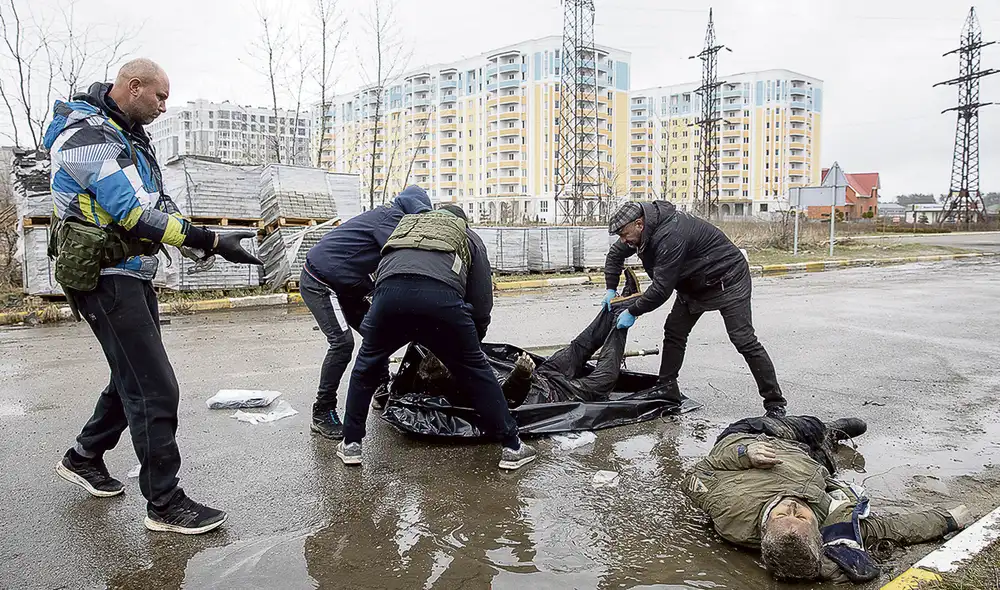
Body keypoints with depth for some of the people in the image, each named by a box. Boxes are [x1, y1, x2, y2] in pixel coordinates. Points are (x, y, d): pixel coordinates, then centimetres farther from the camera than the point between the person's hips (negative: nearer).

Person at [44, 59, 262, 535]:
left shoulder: (129, 135, 16)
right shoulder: (88, 136, -15)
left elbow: (158, 205, 14)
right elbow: (135, 214, -25)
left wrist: (209, 246, 1)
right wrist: (211, 241, -26)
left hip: (134, 274, 10)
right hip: (106, 278, -10)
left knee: (134, 379, 20)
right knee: (154, 389, -10)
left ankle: (84, 458, 39)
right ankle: (164, 504, 0)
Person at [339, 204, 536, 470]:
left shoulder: (406, 224, 42)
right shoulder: (468, 236, 32)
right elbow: (482, 302, 22)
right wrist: (472, 342, 39)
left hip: (390, 291, 2)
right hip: (441, 296, -2)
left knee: (367, 367, 26)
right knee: (475, 371, 16)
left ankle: (351, 444, 32)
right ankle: (512, 447, 21)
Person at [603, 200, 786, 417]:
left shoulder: (670, 236, -36)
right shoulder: (645, 228, -6)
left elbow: (662, 288, -34)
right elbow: (615, 254, 11)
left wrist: (633, 312, -23)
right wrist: (611, 288, 3)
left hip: (727, 279, -9)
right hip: (694, 284, 9)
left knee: (744, 340, -10)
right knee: (674, 333, 5)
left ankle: (775, 403, -1)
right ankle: (667, 391, 15)